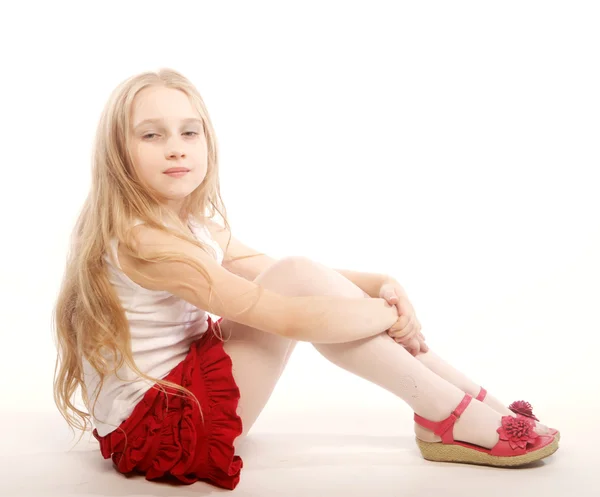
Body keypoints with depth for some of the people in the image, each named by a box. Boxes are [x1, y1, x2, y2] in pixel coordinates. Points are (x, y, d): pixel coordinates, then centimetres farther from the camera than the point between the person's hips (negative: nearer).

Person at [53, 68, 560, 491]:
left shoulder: (198, 225, 6)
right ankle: (453, 420, -14)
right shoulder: (142, 240, -25)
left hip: (181, 390, 9)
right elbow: (290, 318, -28)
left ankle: (471, 397, -4)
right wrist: (390, 312, -14)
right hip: (151, 426, -9)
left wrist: (379, 283, -9)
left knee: (296, 275, -5)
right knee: (294, 280, -20)